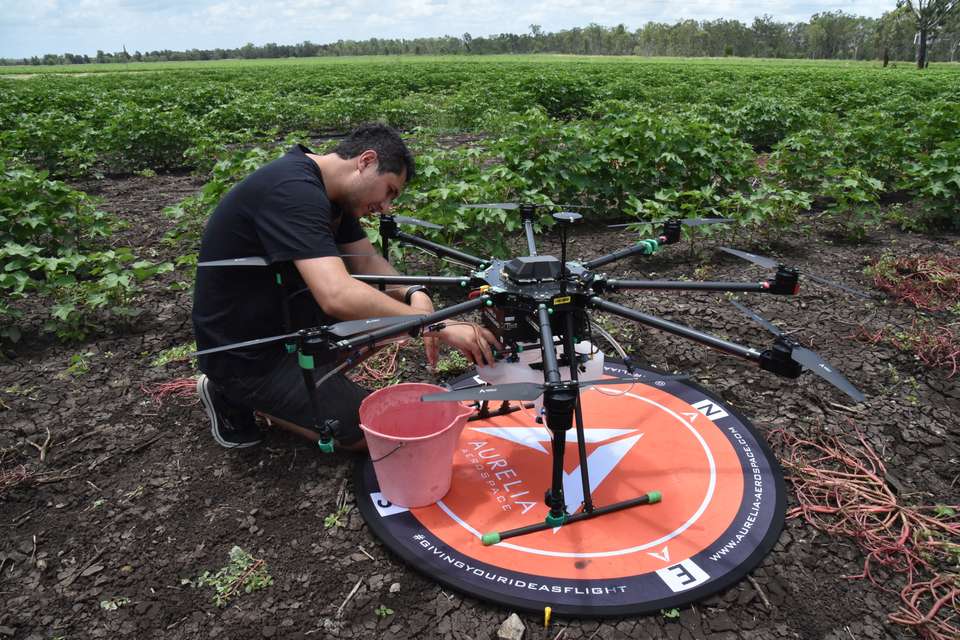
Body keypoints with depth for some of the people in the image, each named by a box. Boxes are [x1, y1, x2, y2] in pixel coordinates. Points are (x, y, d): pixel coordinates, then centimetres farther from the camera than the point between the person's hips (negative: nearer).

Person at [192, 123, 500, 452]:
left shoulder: (328, 190, 2)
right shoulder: (294, 191, -30)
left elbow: (367, 259, 3)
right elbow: (338, 296, -42)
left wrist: (414, 295, -18)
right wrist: (439, 325, -38)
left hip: (283, 316, 9)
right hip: (244, 355, -9)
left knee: (393, 304, 4)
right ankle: (237, 398, 4)